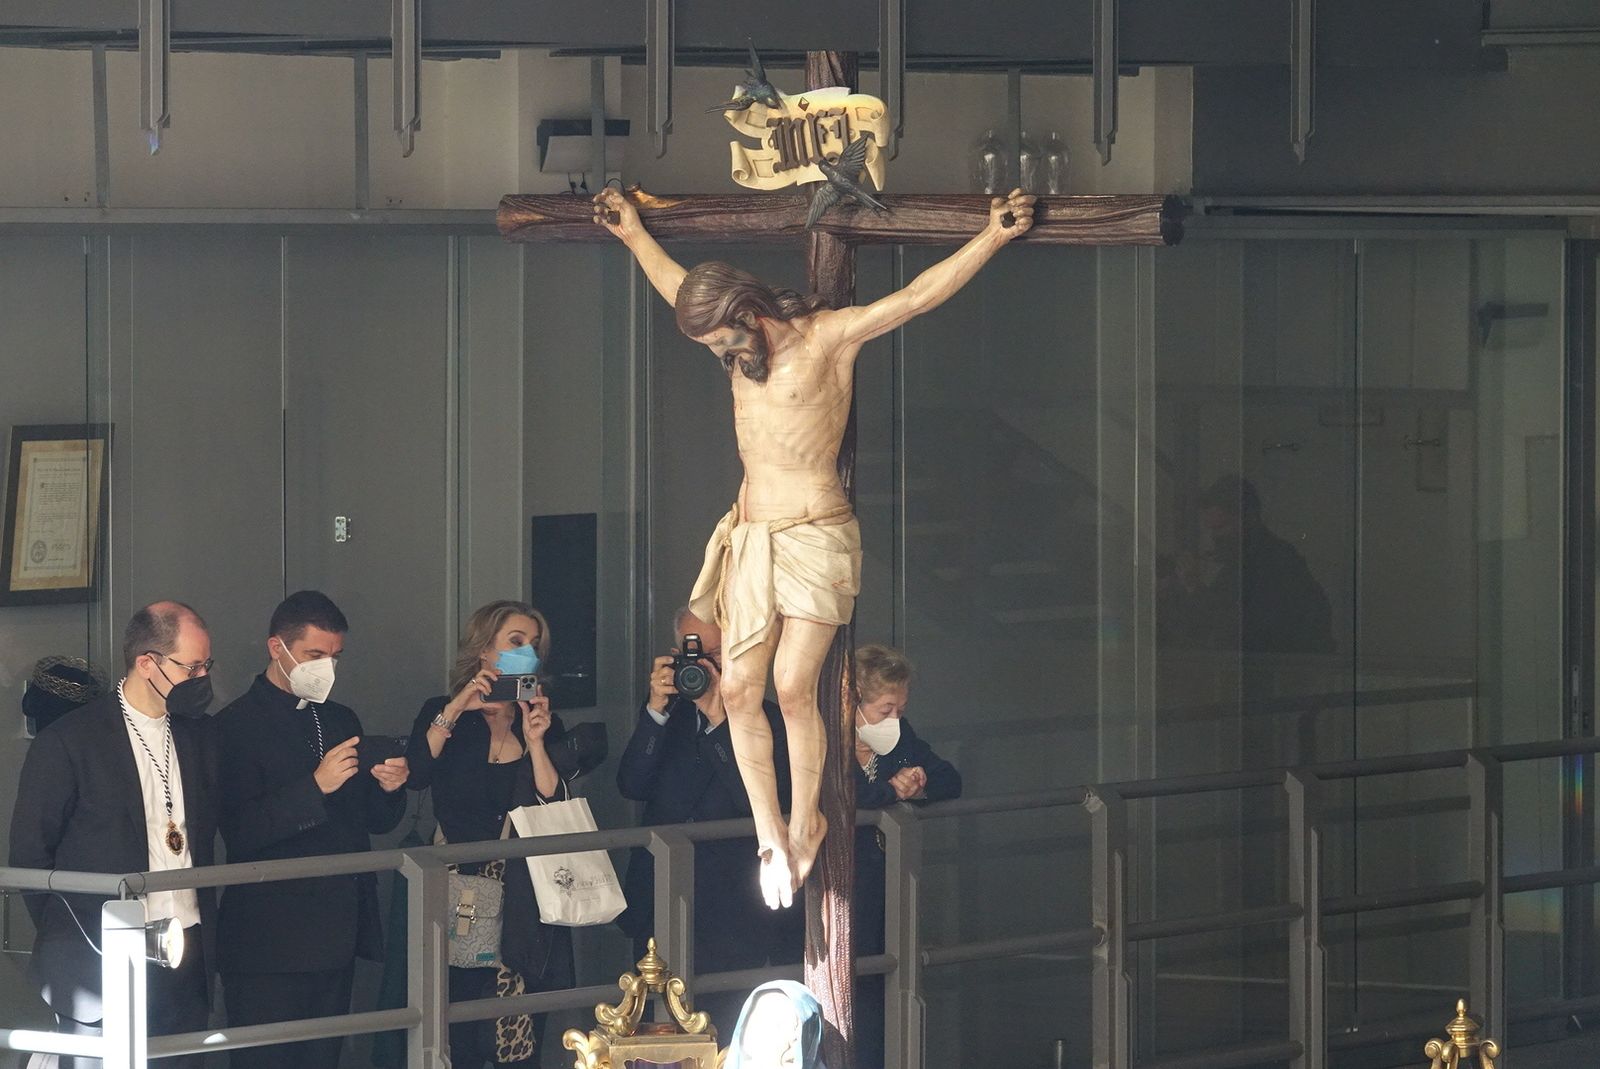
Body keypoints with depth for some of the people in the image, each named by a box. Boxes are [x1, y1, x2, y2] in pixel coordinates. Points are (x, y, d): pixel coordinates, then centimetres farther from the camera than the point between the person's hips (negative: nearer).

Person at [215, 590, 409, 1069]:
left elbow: (373, 821, 20)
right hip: (269, 941, -7)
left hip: (336, 937, 7)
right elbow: (239, 832, -16)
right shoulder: (237, 725, -7)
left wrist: (388, 789, -2)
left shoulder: (340, 720, 17)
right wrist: (316, 787, -23)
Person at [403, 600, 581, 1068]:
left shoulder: (545, 724, 13)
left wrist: (535, 743, -10)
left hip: (520, 909, 1)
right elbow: (413, 774, -11)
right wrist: (456, 710, -13)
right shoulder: (441, 713, 9)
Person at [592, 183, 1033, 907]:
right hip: (752, 540, 6)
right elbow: (678, 287, 29)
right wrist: (633, 233, 39)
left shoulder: (829, 336, -9)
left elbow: (917, 296, -17)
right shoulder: (738, 348, 10)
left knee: (793, 687, -12)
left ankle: (805, 824, 6)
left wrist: (993, 238, -25)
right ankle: (770, 837, 6)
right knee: (739, 689, -2)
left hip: (816, 536, -6)